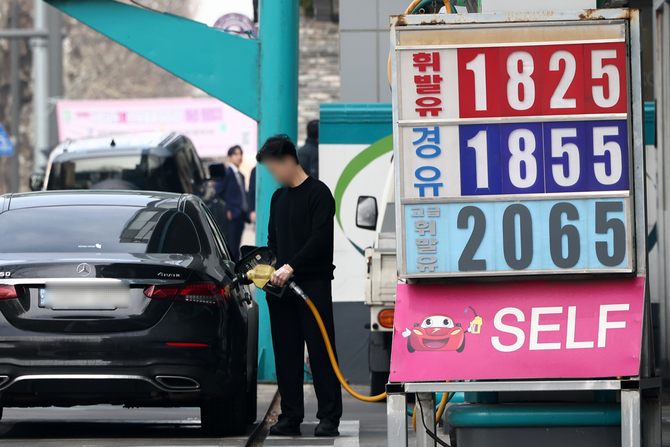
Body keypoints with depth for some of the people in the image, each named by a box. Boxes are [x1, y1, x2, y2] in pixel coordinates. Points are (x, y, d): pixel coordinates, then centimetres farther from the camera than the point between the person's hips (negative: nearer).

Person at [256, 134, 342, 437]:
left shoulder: (318, 193, -4)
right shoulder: (278, 198, 19)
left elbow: (320, 238, -14)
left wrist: (291, 266, -20)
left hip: (313, 284, -7)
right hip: (281, 286, 7)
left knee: (320, 350, -6)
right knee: (286, 353, 4)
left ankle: (329, 416, -5)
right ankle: (291, 416, 7)